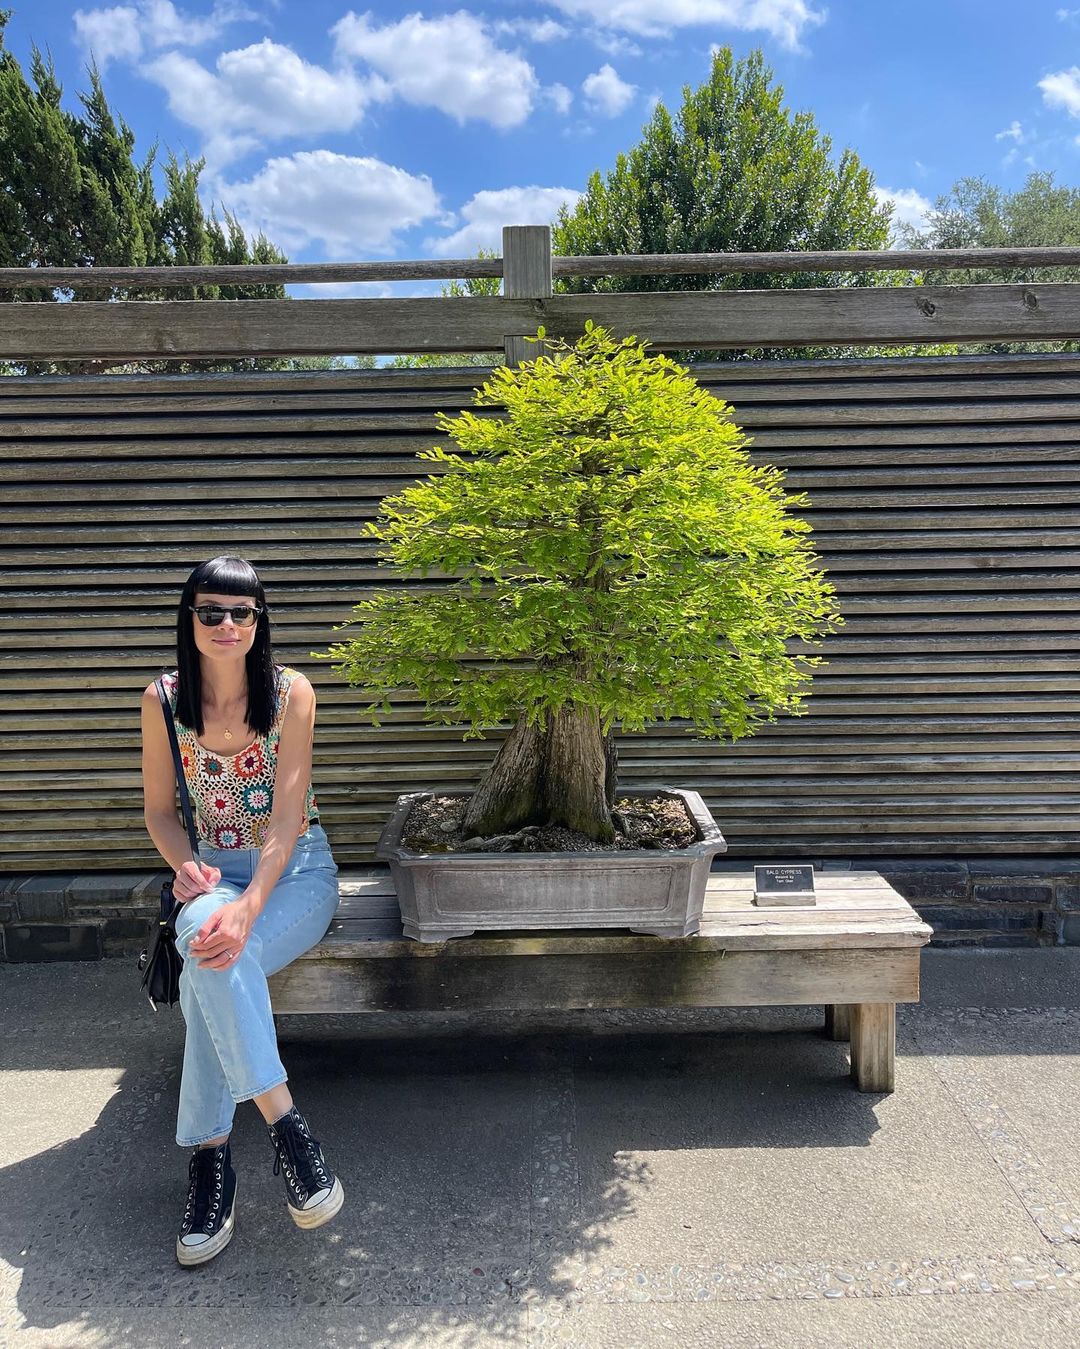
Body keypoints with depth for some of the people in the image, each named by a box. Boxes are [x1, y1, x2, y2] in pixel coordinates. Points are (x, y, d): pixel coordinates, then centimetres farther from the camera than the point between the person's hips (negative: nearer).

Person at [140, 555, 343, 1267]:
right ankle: (285, 1123, -25)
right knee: (208, 941, -33)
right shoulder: (163, 701, -3)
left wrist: (248, 908, -31)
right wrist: (185, 867, -16)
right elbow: (160, 809, 6)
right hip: (217, 871, 2)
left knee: (213, 952, -32)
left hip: (297, 868, -2)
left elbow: (287, 816, -17)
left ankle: (211, 1154, -19)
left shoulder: (291, 691, -12)